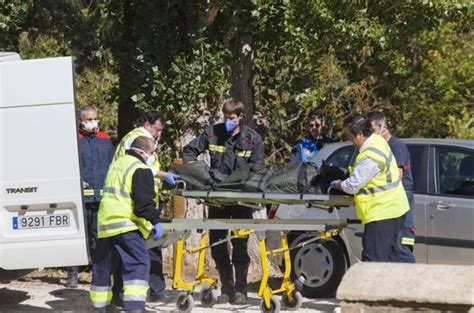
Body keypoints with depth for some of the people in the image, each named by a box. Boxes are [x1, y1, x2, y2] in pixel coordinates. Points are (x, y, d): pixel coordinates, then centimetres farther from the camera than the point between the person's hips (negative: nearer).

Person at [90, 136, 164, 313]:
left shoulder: (116, 164, 21)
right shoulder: (140, 169, -8)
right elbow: (143, 201, -18)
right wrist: (155, 221, -14)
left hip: (105, 222, 9)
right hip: (126, 225, -9)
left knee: (103, 266, 17)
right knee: (138, 265, -13)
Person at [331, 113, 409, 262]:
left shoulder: (369, 157, -24)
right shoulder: (378, 141, 8)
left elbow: (352, 186, -20)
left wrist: (337, 184, -1)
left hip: (382, 212, -11)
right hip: (393, 209, 11)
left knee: (373, 257, -12)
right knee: (390, 254, 17)